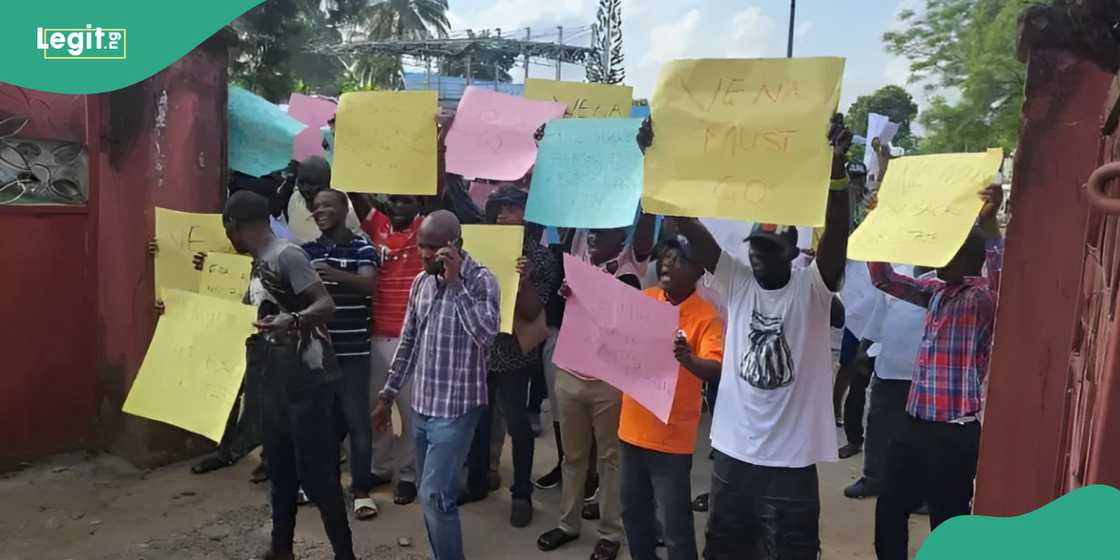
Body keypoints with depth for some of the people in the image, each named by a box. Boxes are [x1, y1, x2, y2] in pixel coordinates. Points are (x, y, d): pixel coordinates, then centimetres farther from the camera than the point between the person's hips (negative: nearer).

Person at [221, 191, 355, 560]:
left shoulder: (287, 255, -16)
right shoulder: (259, 264, 12)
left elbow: (327, 304, -24)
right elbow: (249, 312, 21)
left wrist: (293, 321, -40)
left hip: (308, 378, -9)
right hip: (277, 377, 9)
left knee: (316, 472, -4)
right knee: (280, 469, 16)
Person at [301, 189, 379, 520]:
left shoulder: (362, 248, -3)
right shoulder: (307, 250, 10)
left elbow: (368, 284, -20)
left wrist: (335, 274, -38)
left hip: (352, 350, -3)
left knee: (356, 419, 0)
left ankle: (362, 491, 10)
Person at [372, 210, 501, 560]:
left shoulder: (481, 281, -12)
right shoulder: (421, 282, 7)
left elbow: (486, 335, -27)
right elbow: (408, 342, 14)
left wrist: (455, 282, -25)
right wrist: (387, 395, 15)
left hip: (456, 409, -6)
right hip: (421, 406, 6)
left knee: (435, 495, -9)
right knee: (430, 494, 14)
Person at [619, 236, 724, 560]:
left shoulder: (706, 316, -13)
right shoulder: (645, 299, 4)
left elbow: (715, 370, -22)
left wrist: (687, 359, -42)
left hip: (671, 436, -6)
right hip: (633, 427, 6)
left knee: (674, 524, 2)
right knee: (633, 511, 20)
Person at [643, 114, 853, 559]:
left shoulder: (812, 287, -7)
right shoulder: (736, 281, 0)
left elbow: (837, 232, -25)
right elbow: (685, 223, -8)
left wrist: (837, 167, -40)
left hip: (790, 461, -3)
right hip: (732, 451, 4)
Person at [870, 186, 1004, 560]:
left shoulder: (984, 298, -11)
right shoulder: (936, 292, 9)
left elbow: (1003, 283, -35)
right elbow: (883, 279, 16)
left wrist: (988, 223, -40)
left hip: (955, 434, -7)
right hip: (916, 425, 7)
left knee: (947, 526, 6)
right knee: (889, 509, 19)